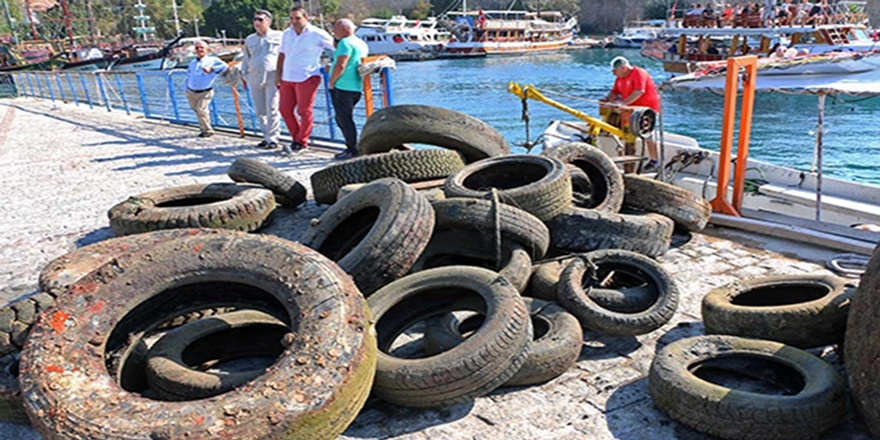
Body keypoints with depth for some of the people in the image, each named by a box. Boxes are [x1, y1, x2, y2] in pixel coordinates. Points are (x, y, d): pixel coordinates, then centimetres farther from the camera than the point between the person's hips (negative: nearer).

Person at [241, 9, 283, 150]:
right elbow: (246, 58, 25)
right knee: (260, 111, 6)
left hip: (273, 77, -5)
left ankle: (273, 139, -4)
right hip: (254, 79, 5)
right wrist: (243, 75, 20)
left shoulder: (278, 36, 4)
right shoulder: (250, 39, 18)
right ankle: (266, 136, 16)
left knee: (272, 110, -9)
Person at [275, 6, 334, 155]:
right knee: (284, 109, 7)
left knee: (304, 111, -4)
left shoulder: (316, 34, -6)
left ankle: (301, 143, 7)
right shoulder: (287, 34, 13)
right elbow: (282, 54, 19)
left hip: (307, 78, -6)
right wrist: (278, 74, 16)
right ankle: (297, 138, 20)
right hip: (287, 78, 7)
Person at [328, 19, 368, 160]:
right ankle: (352, 147, 18)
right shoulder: (361, 43, 17)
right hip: (356, 88, 10)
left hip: (342, 87, -10)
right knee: (342, 119, 17)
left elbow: (340, 65, -22)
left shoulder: (345, 43, -12)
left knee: (344, 120, -4)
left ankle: (353, 150, -1)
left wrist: (331, 81, -11)